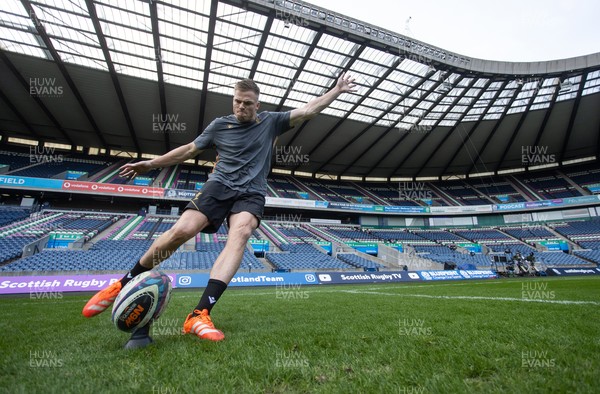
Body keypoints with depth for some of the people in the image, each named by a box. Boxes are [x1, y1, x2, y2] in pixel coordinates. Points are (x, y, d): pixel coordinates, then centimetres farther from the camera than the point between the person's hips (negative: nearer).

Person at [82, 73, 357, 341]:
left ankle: (200, 314, -34)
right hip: (219, 185, 1)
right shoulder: (220, 125, 10)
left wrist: (337, 90, 8)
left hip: (251, 193, 0)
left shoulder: (271, 122, 10)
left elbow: (308, 110, 10)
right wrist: (151, 164, 20)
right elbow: (190, 149, 18)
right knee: (182, 230, -19)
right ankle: (125, 284, 5)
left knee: (241, 233, -31)